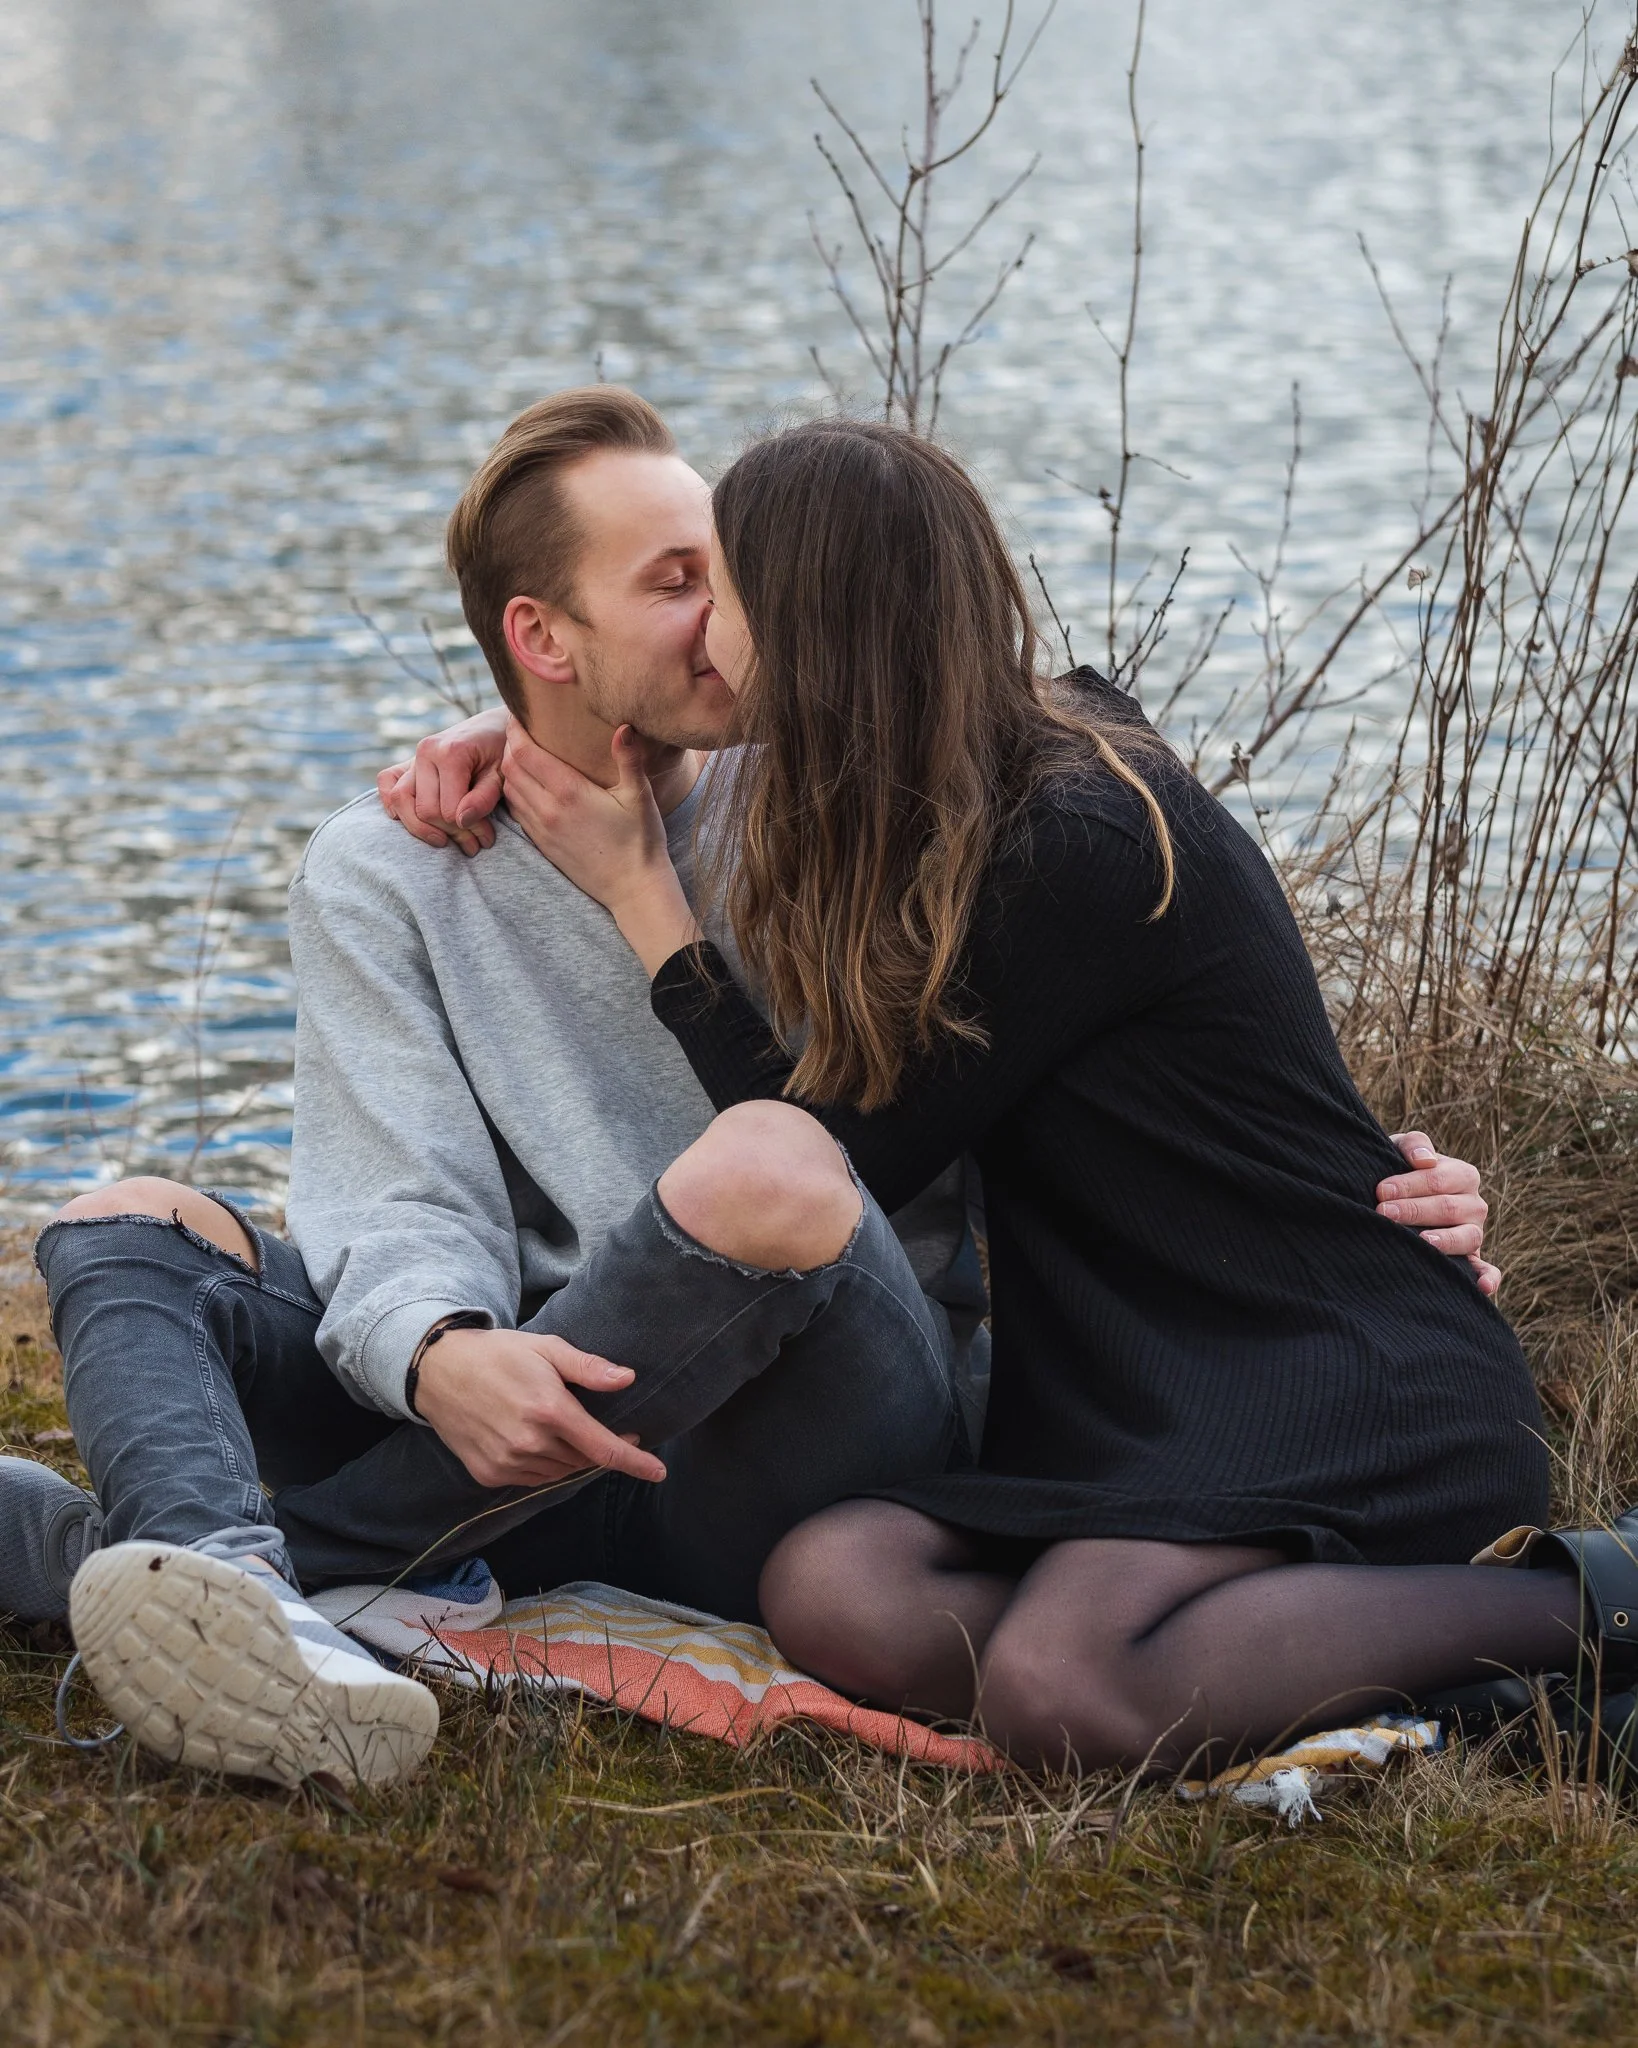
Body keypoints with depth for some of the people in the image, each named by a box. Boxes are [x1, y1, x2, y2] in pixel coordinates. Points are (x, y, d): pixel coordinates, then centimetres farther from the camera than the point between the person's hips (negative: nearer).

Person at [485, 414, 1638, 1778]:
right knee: (830, 1593, -18)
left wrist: (638, 888, -1)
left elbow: (841, 1160, -9)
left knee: (1054, 1691, -32)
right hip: (1155, 1408, 8)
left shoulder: (1081, 842, -17)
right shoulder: (966, 821, 10)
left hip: (1358, 1392, -8)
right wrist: (506, 744, 22)